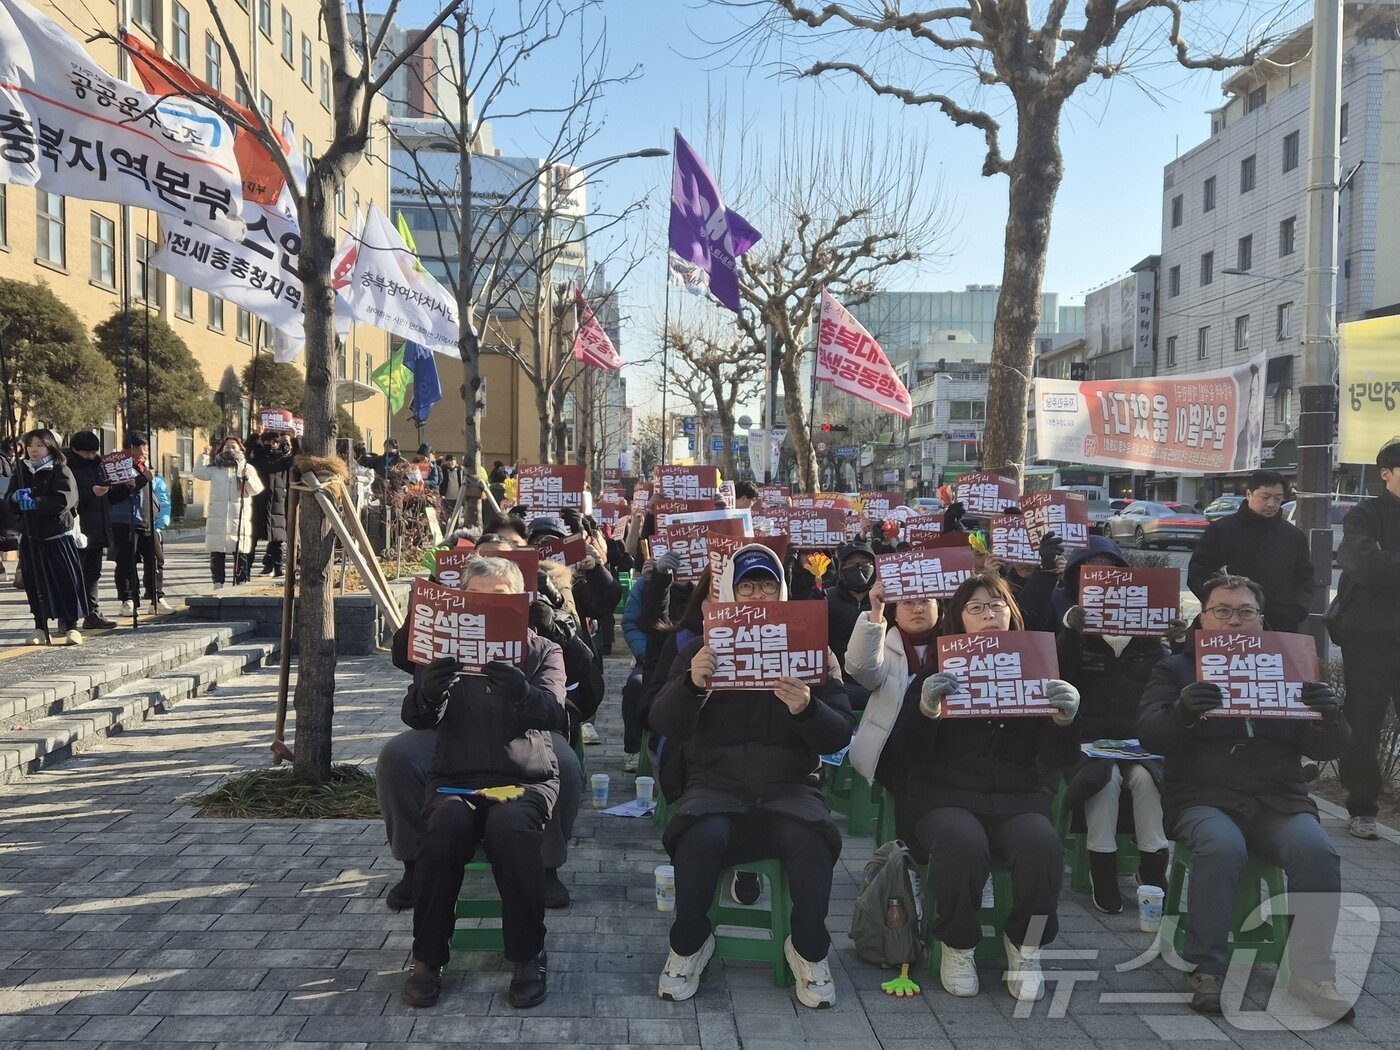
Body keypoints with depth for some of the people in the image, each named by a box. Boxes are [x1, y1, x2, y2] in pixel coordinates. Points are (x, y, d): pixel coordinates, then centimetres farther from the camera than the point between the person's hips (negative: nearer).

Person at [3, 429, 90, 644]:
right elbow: (8, 501, 7)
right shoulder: (20, 470, 11)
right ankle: (40, 628, 14)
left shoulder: (60, 470, -4)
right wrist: (16, 497, -15)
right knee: (35, 583, 6)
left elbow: (64, 500, -16)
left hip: (57, 536, -4)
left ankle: (71, 626, 3)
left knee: (66, 581, -4)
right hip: (30, 537, 4)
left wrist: (35, 502, -20)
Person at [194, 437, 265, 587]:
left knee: (241, 554, -1)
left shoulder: (247, 468, 8)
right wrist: (205, 455, -3)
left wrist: (248, 478, -18)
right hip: (217, 518, 2)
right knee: (216, 553, 5)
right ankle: (218, 582, 12)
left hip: (240, 519, -2)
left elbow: (256, 490, 0)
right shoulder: (215, 467, 12)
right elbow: (199, 473, 0)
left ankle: (242, 583, 5)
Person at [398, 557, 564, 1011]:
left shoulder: (542, 651, 9)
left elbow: (551, 710, -11)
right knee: (445, 825, -32)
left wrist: (520, 691, -35)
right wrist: (429, 691, -28)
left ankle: (528, 955, -16)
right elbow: (416, 717, -2)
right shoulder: (446, 650, 13)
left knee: (510, 826, -34)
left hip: (525, 778, -1)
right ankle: (428, 956, -14)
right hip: (456, 777, 1)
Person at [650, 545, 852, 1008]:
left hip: (789, 787, 0)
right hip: (716, 785, 0)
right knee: (701, 837, -32)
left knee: (810, 840, -31)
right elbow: (664, 724, -3)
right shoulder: (701, 649, 8)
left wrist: (807, 708, -23)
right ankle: (689, 944, -4)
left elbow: (839, 736, -1)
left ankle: (809, 950, -3)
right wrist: (690, 684, -24)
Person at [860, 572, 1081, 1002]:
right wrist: (925, 709, -20)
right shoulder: (936, 675, 10)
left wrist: (1064, 719, -13)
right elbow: (906, 755, -1)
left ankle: (1026, 947, -3)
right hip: (945, 795, -1)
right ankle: (957, 946, -7)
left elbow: (1059, 760, 9)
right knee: (961, 844, -34)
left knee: (1042, 847, -30)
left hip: (1018, 796, 2)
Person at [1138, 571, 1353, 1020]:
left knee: (1316, 851, -27)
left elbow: (1326, 749, 9)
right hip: (1203, 801, -2)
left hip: (1279, 802, 3)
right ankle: (1206, 968, -18)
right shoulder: (1176, 669, 8)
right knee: (1222, 847, -33)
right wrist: (1184, 710, -28)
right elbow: (1150, 735, -6)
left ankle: (1311, 971, -13)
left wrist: (1329, 715, -14)